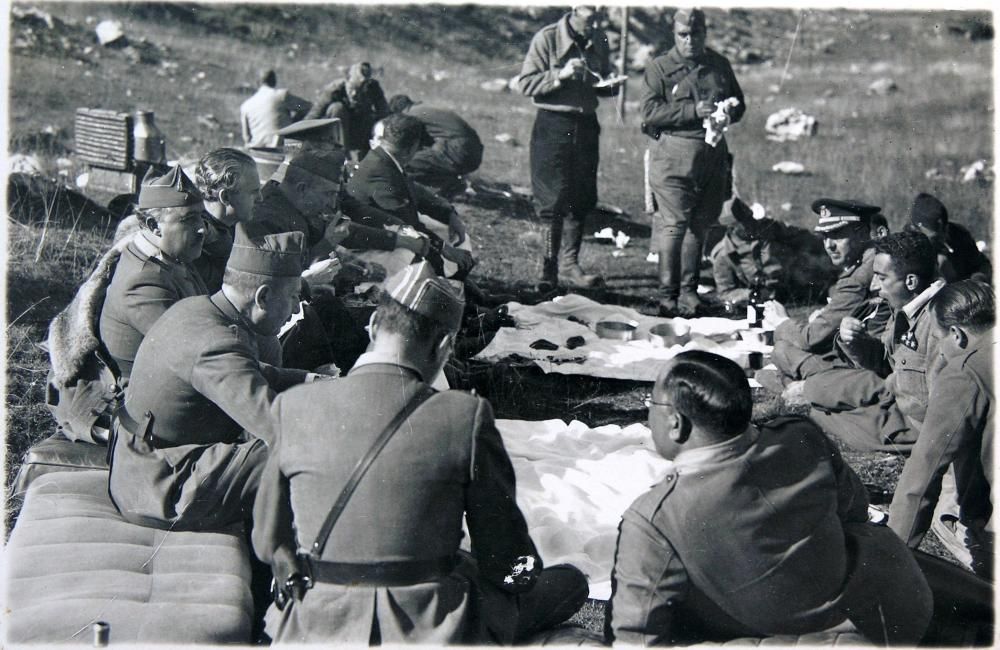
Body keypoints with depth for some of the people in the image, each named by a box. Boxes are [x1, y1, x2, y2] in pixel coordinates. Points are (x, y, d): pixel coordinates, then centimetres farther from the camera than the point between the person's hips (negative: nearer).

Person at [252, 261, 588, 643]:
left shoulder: (294, 409, -9)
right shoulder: (465, 417, -17)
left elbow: (269, 540, 3)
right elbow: (504, 561, -8)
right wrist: (522, 578, 16)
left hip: (321, 629, 2)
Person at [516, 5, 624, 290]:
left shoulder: (599, 41, 9)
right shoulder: (547, 38, -8)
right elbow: (525, 83, -10)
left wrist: (611, 86, -1)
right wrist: (560, 76, -21)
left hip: (586, 125, 5)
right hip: (553, 125, -5)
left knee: (581, 200, 6)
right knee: (554, 201, -6)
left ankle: (568, 265, 14)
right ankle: (550, 268, 1)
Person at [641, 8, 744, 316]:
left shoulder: (720, 65, 14)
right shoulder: (659, 68, 0)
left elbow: (739, 104, 22)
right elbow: (650, 112, -10)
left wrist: (729, 113, -3)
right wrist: (693, 111, -18)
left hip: (714, 154, 5)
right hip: (674, 155, -5)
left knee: (700, 225, 8)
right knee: (673, 225, -10)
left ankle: (689, 290, 17)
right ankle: (668, 296, -5)